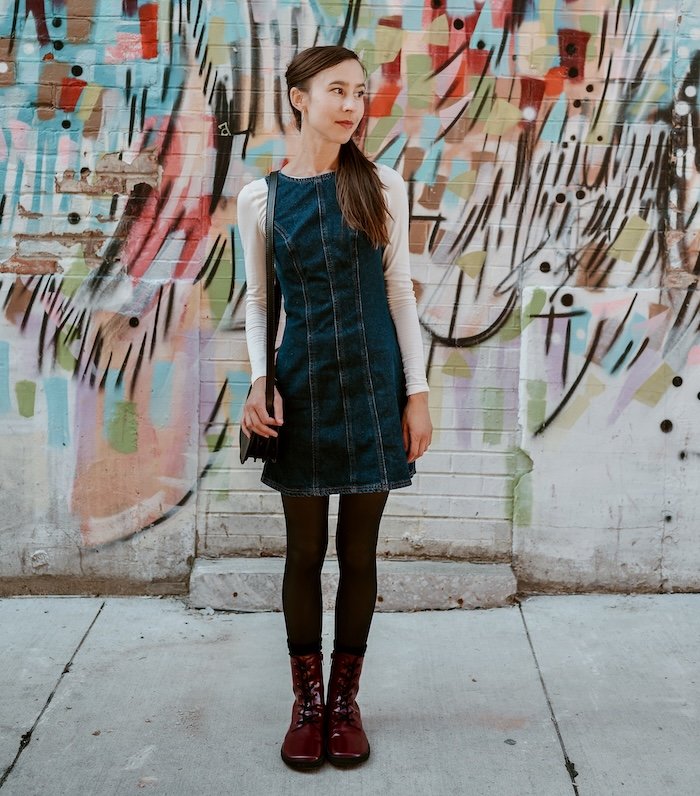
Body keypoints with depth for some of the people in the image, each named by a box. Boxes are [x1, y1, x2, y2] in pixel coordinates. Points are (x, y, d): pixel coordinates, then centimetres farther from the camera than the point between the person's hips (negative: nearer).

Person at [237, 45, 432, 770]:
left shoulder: (383, 187, 1)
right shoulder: (260, 196, 2)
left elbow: (399, 290, 3)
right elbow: (257, 297, 8)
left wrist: (417, 391, -1)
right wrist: (259, 380, -7)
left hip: (372, 385, 0)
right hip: (303, 387, 0)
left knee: (359, 552, 7)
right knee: (305, 552, 8)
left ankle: (345, 701, 24)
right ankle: (306, 703, 25)